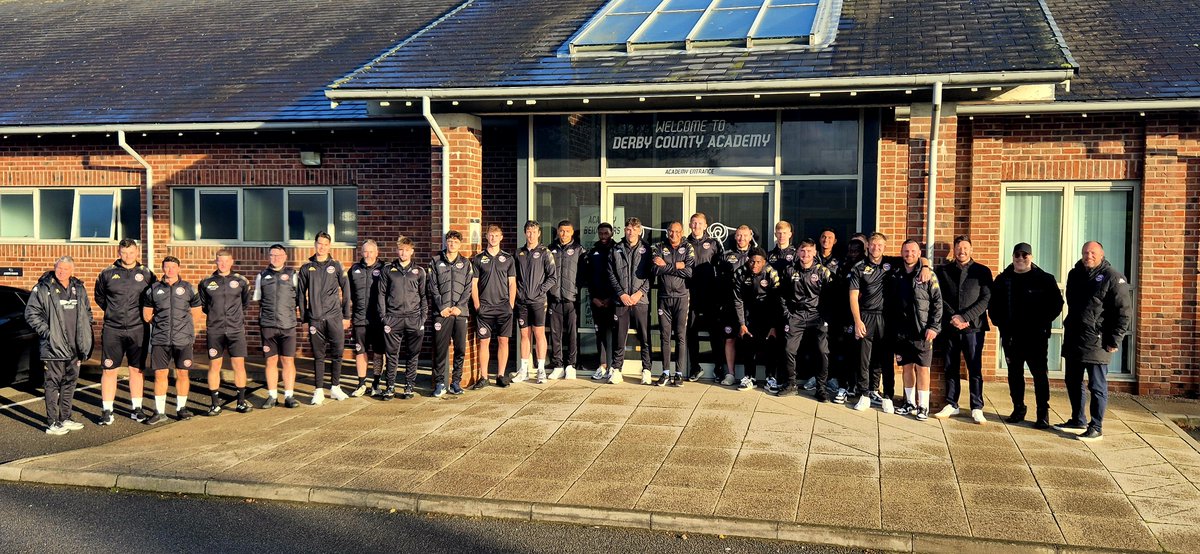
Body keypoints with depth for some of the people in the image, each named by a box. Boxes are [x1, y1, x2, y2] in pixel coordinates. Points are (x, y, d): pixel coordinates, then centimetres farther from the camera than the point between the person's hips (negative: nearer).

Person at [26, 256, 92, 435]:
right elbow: (31, 313, -8)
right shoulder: (43, 289, -6)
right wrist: (46, 331, -14)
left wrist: (85, 334, 11)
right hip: (54, 346, -6)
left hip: (75, 346, 6)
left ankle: (65, 418, 24)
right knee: (53, 383, -3)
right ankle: (52, 423, 2)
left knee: (70, 382, 13)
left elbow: (87, 312, 21)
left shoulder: (79, 289, 11)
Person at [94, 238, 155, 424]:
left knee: (137, 369, 8)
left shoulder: (146, 274, 3)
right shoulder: (107, 274, 2)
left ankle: (136, 408, 18)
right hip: (112, 330, -1)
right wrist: (112, 311, 11)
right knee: (109, 370, 0)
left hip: (138, 330, 1)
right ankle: (107, 411, 8)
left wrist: (145, 314, 7)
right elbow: (99, 295, 17)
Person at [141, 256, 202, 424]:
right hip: (160, 340, 0)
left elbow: (194, 313, 14)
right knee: (160, 374, 0)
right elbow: (147, 314, 15)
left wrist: (184, 326, 11)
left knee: (182, 373, 3)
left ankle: (181, 408, 17)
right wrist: (160, 324, 13)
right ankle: (160, 412, 8)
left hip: (183, 339, 0)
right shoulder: (153, 289, 7)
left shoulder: (188, 288, 6)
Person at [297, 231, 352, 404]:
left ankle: (335, 388, 14)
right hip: (315, 318, 0)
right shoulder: (306, 268, 8)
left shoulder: (336, 266, 5)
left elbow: (346, 290, 6)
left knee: (337, 353, 2)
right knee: (318, 355, 2)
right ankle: (319, 391, 6)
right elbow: (301, 294, 11)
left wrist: (346, 316, 4)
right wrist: (304, 317, 6)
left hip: (335, 317, 0)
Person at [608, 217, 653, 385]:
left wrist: (640, 292, -10)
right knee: (619, 337, 4)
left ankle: (647, 370, 9)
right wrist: (621, 293, -5)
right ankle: (616, 369, 12)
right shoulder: (616, 250, 8)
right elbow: (611, 275, 5)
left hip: (641, 300, -1)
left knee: (645, 337, 1)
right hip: (621, 300, 1)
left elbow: (651, 275, 2)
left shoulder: (646, 250, 5)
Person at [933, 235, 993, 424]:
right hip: (950, 326, 2)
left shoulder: (982, 271, 4)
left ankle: (977, 408, 3)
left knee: (975, 368, -2)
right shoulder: (943, 271, 10)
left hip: (973, 327, -2)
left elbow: (986, 299, -3)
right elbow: (940, 298, 5)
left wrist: (964, 318, -12)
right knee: (950, 368, 7)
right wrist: (953, 317, -9)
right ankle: (951, 404, 17)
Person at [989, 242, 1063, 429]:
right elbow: (993, 304, 16)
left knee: (1039, 373, -3)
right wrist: (999, 322, 4)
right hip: (1010, 336, 4)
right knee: (1014, 373, 10)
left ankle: (1043, 414, 2)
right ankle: (1018, 409, 22)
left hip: (1036, 336, -4)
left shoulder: (1045, 279, -2)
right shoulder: (1003, 279, 8)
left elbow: (1056, 304, -1)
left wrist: (1043, 323, -9)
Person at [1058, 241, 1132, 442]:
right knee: (1073, 382, 16)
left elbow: (1124, 312, -10)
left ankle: (1096, 428, 7)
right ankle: (1078, 421, 29)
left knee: (1097, 387, 0)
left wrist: (1114, 340, -13)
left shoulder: (1112, 277, -8)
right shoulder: (1075, 274, 13)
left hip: (1096, 342, -7)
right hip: (1073, 340, 7)